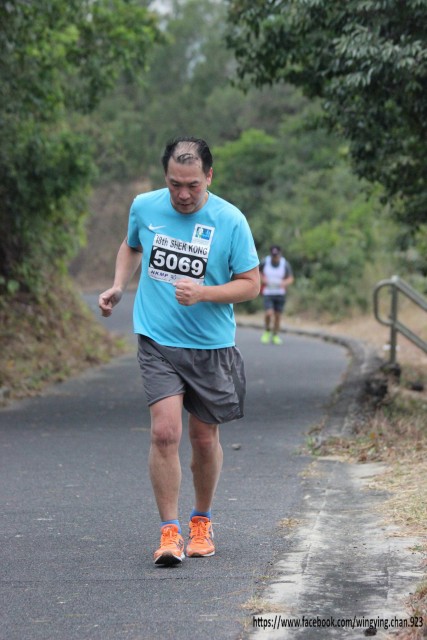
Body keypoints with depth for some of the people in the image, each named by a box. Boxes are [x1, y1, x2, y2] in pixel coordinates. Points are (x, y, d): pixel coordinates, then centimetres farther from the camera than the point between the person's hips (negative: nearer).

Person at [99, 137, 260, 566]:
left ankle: (201, 522, 32)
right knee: (164, 432, -14)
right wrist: (118, 287, 6)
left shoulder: (230, 221, -9)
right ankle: (169, 533, -6)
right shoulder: (144, 207, -1)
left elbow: (251, 284, -4)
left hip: (211, 346, 0)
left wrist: (201, 293, -19)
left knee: (204, 438, 9)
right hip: (157, 341, 0)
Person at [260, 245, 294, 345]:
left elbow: (290, 278, -2)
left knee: (278, 315, 5)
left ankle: (275, 335, 24)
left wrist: (284, 283, -23)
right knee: (269, 313, -15)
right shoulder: (265, 262, -5)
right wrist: (262, 279, -6)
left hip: (280, 293, 1)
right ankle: (267, 331, 13)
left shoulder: (285, 264, -6)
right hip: (268, 293, -1)